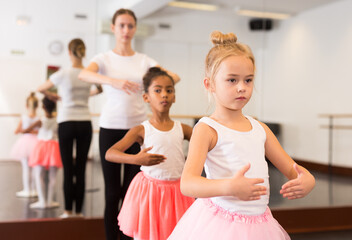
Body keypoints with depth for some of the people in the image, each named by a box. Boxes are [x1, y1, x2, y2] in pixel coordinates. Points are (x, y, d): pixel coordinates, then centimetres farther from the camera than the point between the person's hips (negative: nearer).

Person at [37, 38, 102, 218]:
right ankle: (78, 210, 9)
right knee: (81, 168, 4)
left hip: (66, 123, -2)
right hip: (85, 123, 3)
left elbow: (41, 89, 8)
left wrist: (54, 96, 25)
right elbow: (100, 90, 23)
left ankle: (68, 211, 6)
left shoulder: (63, 74, -7)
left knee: (68, 168, 2)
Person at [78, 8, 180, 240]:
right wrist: (113, 81, -36)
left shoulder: (144, 60, 9)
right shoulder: (105, 58, 4)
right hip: (111, 127, -1)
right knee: (113, 190, 2)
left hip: (138, 128, 1)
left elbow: (175, 76, -4)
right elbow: (84, 74, -18)